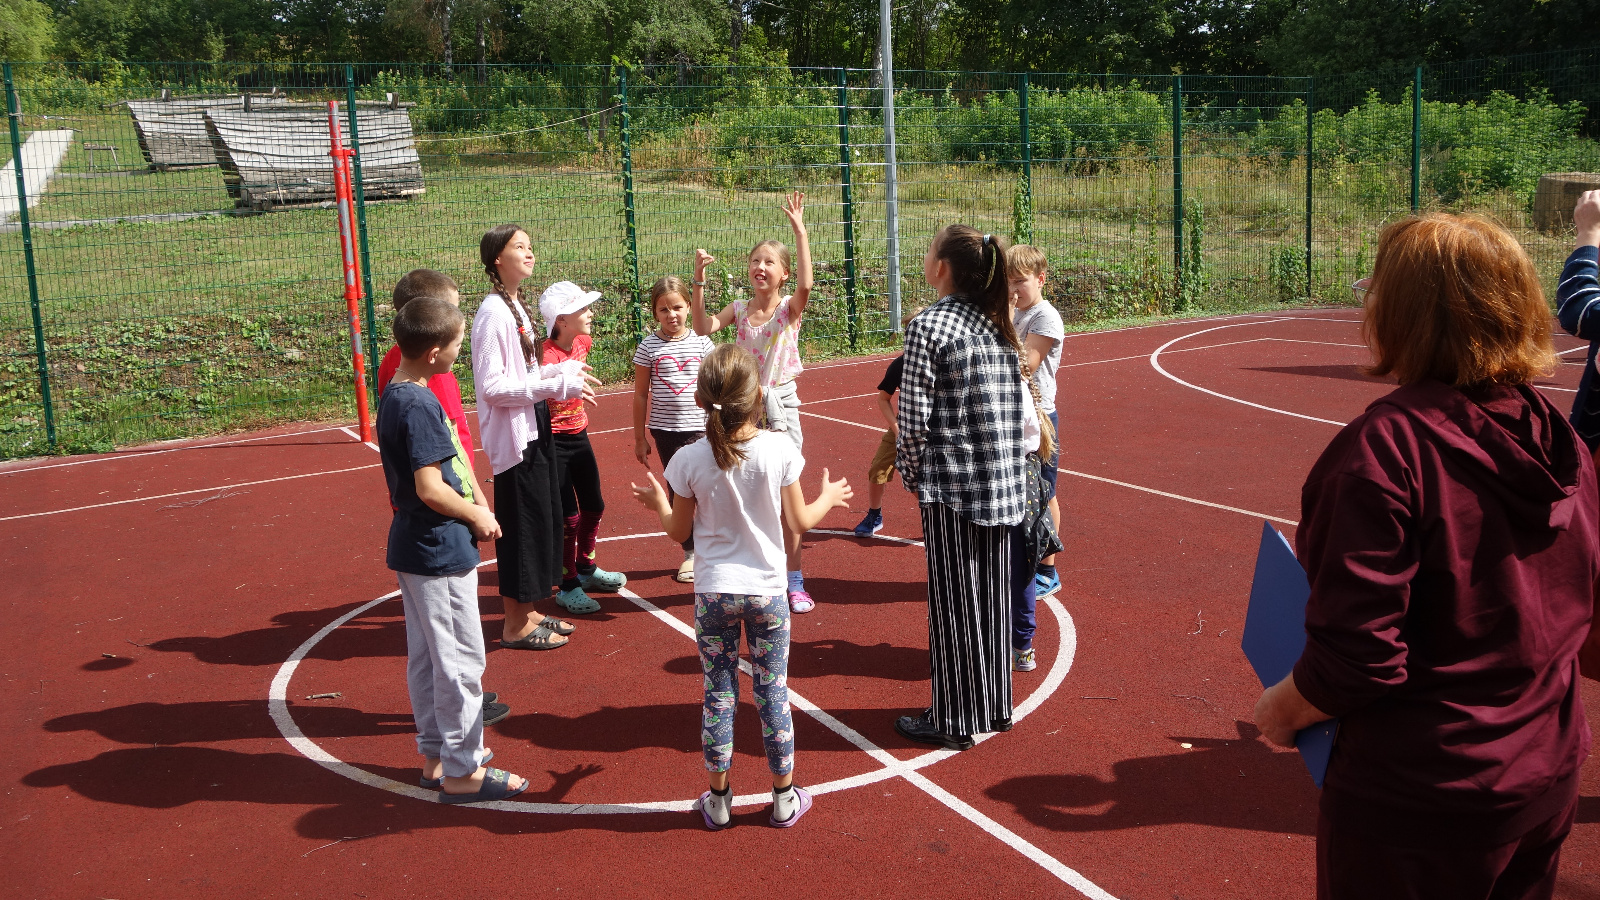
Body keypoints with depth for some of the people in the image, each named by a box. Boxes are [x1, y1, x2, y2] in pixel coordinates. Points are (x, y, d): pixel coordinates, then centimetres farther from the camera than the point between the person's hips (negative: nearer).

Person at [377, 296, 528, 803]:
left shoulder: (394, 395, 8)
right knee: (460, 661, 1)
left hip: (414, 546, 10)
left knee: (426, 657, 18)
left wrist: (472, 507, 6)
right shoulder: (420, 405, -22)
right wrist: (477, 516, -10)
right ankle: (462, 772, 11)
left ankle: (436, 755, 30)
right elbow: (431, 489, -25)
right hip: (441, 550, -10)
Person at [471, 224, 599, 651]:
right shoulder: (493, 314, -18)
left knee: (543, 520, 16)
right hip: (513, 436, -10)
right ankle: (516, 625, 12)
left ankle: (528, 612, 30)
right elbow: (492, 387, -24)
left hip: (534, 431, 10)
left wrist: (560, 371, 3)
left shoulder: (517, 306, 11)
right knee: (523, 526, -1)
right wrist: (556, 386, -23)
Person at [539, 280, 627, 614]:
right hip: (555, 441, -8)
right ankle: (568, 587, 15)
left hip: (579, 436, 8)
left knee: (594, 506, 19)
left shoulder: (582, 342, -2)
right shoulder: (547, 355, -24)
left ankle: (586, 569, 39)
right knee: (568, 517, -1)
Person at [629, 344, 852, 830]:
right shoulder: (779, 450, -13)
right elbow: (800, 522, -3)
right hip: (767, 590, 0)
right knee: (773, 692, 12)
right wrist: (828, 498, 17)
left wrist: (658, 503, 20)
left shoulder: (690, 460, -12)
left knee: (718, 694, 12)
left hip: (713, 593, 0)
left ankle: (719, 799, 23)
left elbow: (678, 531, -1)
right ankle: (784, 798, 23)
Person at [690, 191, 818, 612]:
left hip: (781, 406, -2)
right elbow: (703, 327, -15)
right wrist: (699, 279, -21)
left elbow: (806, 285, -29)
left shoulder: (790, 308, -6)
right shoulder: (740, 308, 1)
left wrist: (799, 229, -32)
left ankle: (793, 581, 13)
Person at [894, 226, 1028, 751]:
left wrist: (910, 472, 0)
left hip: (953, 482, -7)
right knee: (992, 594, 16)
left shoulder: (929, 326, -12)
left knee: (953, 601, 3)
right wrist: (1003, 461, 17)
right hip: (1004, 482, 7)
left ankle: (954, 721, 13)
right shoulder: (999, 324, 9)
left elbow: (914, 417, -14)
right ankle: (995, 706, 28)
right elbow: (1015, 405, 11)